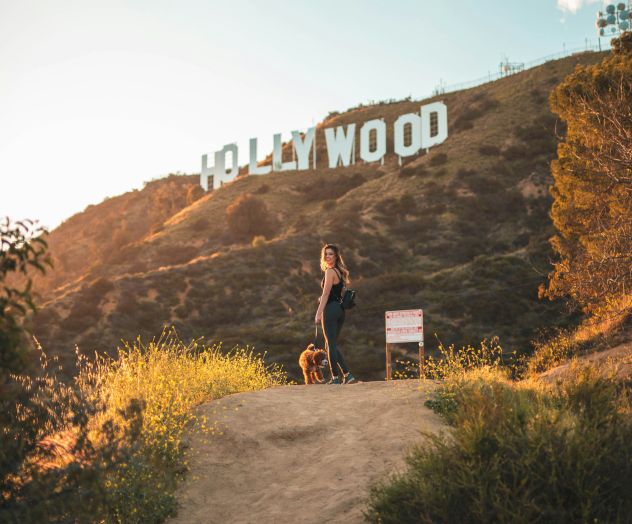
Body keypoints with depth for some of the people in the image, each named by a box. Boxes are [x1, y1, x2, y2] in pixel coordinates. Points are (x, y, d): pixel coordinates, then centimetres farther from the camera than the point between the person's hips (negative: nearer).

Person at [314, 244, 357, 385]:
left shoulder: (330, 271, -10)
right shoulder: (340, 271, 17)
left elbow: (326, 294, -15)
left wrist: (319, 313, -16)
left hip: (330, 309, -9)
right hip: (340, 309, 9)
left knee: (331, 344, -4)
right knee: (331, 345, 14)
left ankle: (335, 377, -2)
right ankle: (347, 375, 9)